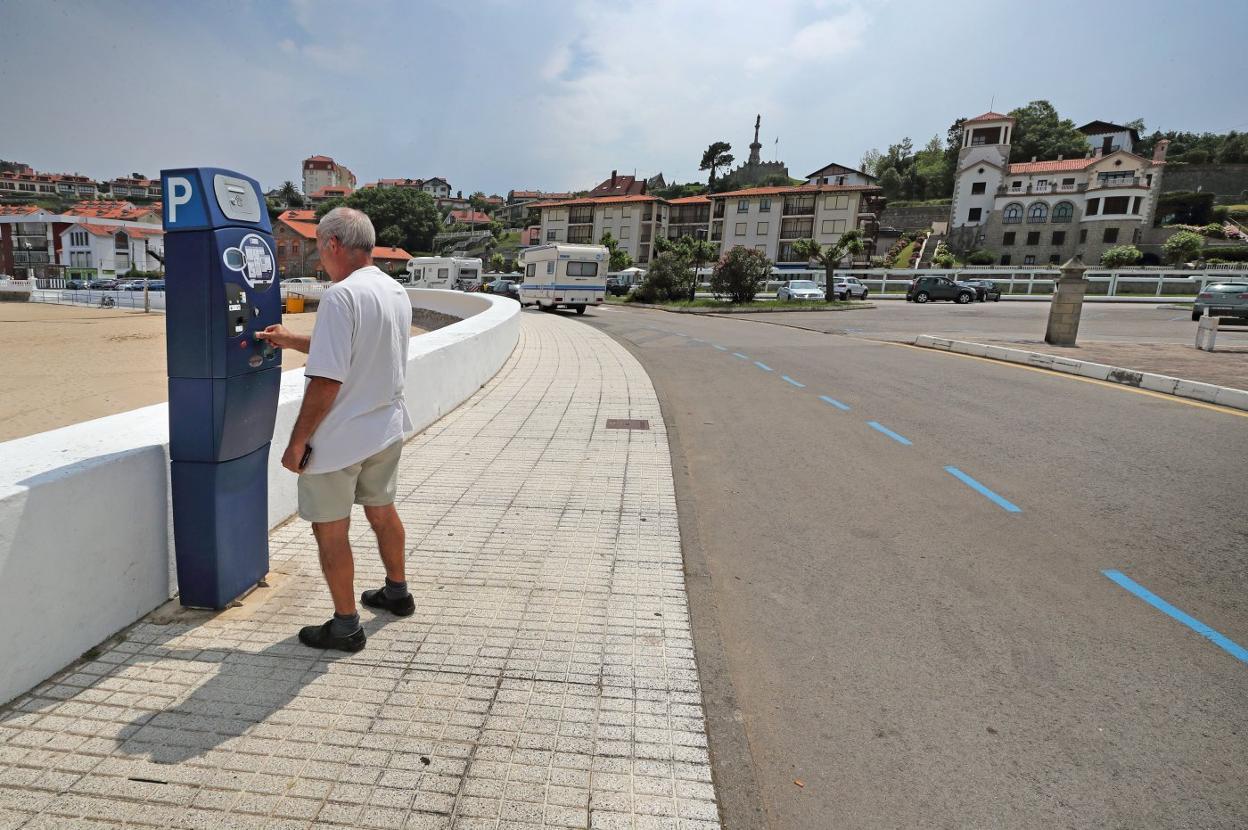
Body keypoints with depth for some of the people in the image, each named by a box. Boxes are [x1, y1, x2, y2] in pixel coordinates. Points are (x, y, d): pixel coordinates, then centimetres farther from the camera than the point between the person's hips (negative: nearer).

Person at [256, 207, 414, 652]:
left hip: (339, 440, -8)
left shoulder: (341, 296, -22)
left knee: (331, 530, 7)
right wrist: (292, 340, 21)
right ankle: (397, 592, 40)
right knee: (382, 511, 23)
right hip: (386, 430, 8)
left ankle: (345, 626, 20)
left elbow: (326, 381, -25)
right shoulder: (397, 292, 5)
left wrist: (297, 441, -15)